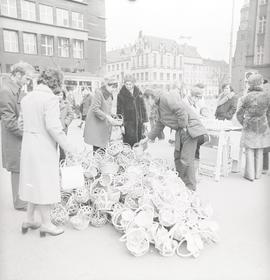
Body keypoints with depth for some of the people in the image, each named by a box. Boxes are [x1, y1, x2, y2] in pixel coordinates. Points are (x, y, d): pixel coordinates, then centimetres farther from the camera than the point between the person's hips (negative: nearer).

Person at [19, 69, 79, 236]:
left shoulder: (27, 97, 10)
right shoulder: (50, 98, -15)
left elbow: (24, 122, 11)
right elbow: (53, 127, -22)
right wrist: (69, 147, -16)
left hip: (28, 145, 8)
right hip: (44, 147, -8)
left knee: (35, 183, 19)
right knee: (45, 183, 4)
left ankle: (29, 219, 30)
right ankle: (46, 223, 18)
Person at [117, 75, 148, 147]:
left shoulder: (138, 92, 7)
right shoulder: (121, 94, -4)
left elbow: (143, 107, 12)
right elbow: (119, 110, -3)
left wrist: (145, 120, 9)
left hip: (139, 122, 4)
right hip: (128, 123, -4)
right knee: (130, 143, -6)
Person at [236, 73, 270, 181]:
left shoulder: (246, 97, -9)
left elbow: (239, 114, -4)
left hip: (249, 128, -2)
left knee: (249, 150, 6)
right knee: (259, 152, 13)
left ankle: (250, 174, 10)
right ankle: (258, 174, 22)